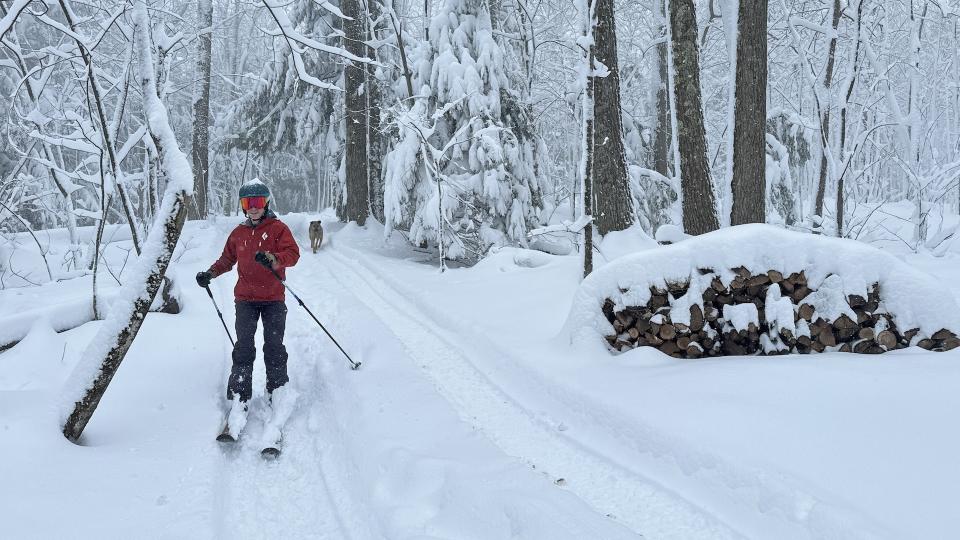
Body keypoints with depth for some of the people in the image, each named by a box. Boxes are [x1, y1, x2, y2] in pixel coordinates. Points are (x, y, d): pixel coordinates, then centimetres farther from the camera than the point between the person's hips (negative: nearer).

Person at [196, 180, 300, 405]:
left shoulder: (278, 228, -2)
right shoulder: (238, 233, 11)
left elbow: (293, 254, -14)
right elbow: (227, 258, 23)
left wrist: (273, 259, -33)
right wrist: (210, 273, 6)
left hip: (273, 299, -3)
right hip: (245, 299, 3)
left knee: (274, 346, -3)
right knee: (243, 347, -4)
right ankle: (238, 396, -3)